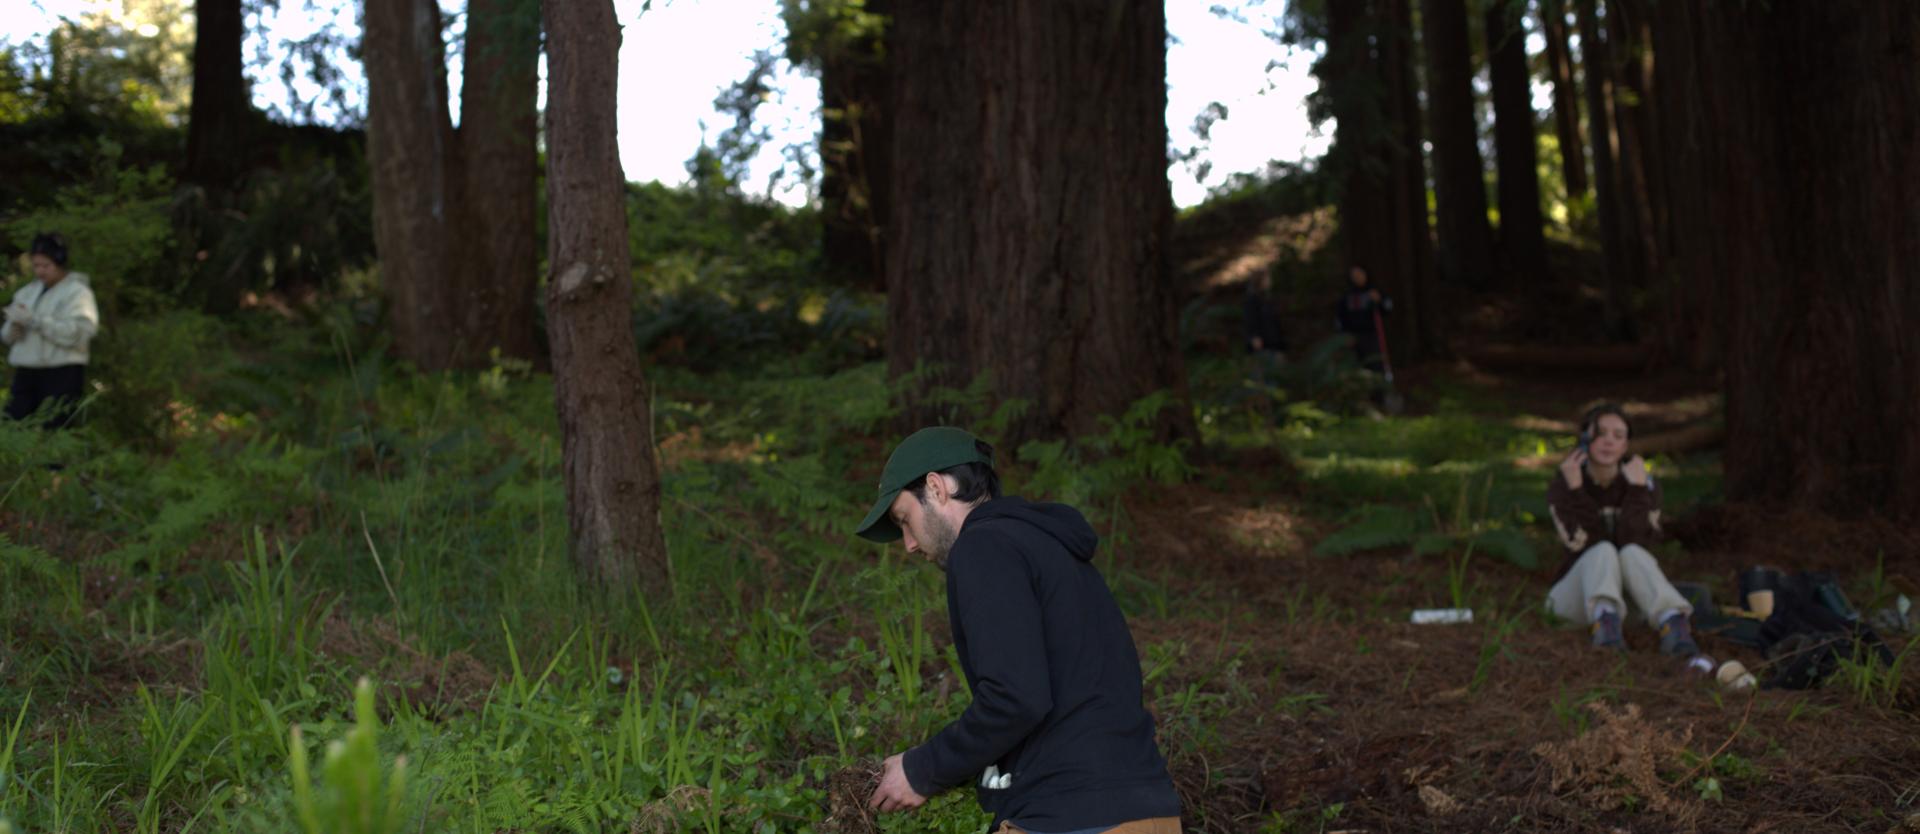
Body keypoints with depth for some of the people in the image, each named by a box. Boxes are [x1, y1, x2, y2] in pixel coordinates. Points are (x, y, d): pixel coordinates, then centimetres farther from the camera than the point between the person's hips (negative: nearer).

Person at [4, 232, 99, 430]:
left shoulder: (77, 292, -2)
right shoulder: (28, 292, 17)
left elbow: (76, 333, -17)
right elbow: (7, 336, 17)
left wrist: (34, 320, -18)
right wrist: (16, 324, -7)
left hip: (61, 375, -6)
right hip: (26, 372, 6)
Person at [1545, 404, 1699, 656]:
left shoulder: (1643, 483, -4)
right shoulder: (1561, 485, -6)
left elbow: (1634, 542, -20)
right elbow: (1584, 543, -20)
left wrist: (1638, 489, -24)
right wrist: (1574, 491, -27)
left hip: (1629, 599, 1)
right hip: (1577, 593, -1)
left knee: (1630, 552, -30)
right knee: (1605, 550, -30)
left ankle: (1674, 624, -55)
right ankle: (1604, 619, -60)